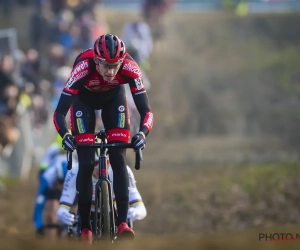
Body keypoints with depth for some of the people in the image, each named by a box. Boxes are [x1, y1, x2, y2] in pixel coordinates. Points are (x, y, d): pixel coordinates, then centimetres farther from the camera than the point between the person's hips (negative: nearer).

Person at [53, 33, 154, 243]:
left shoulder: (130, 68, -37)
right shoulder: (83, 67, -41)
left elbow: (146, 111, -33)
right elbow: (60, 111, -38)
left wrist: (143, 133, -53)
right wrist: (65, 135, -57)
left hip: (113, 98, 1)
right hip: (84, 99, -1)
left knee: (119, 159, -15)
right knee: (86, 163, -12)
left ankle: (123, 223, -15)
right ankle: (85, 228, -2)